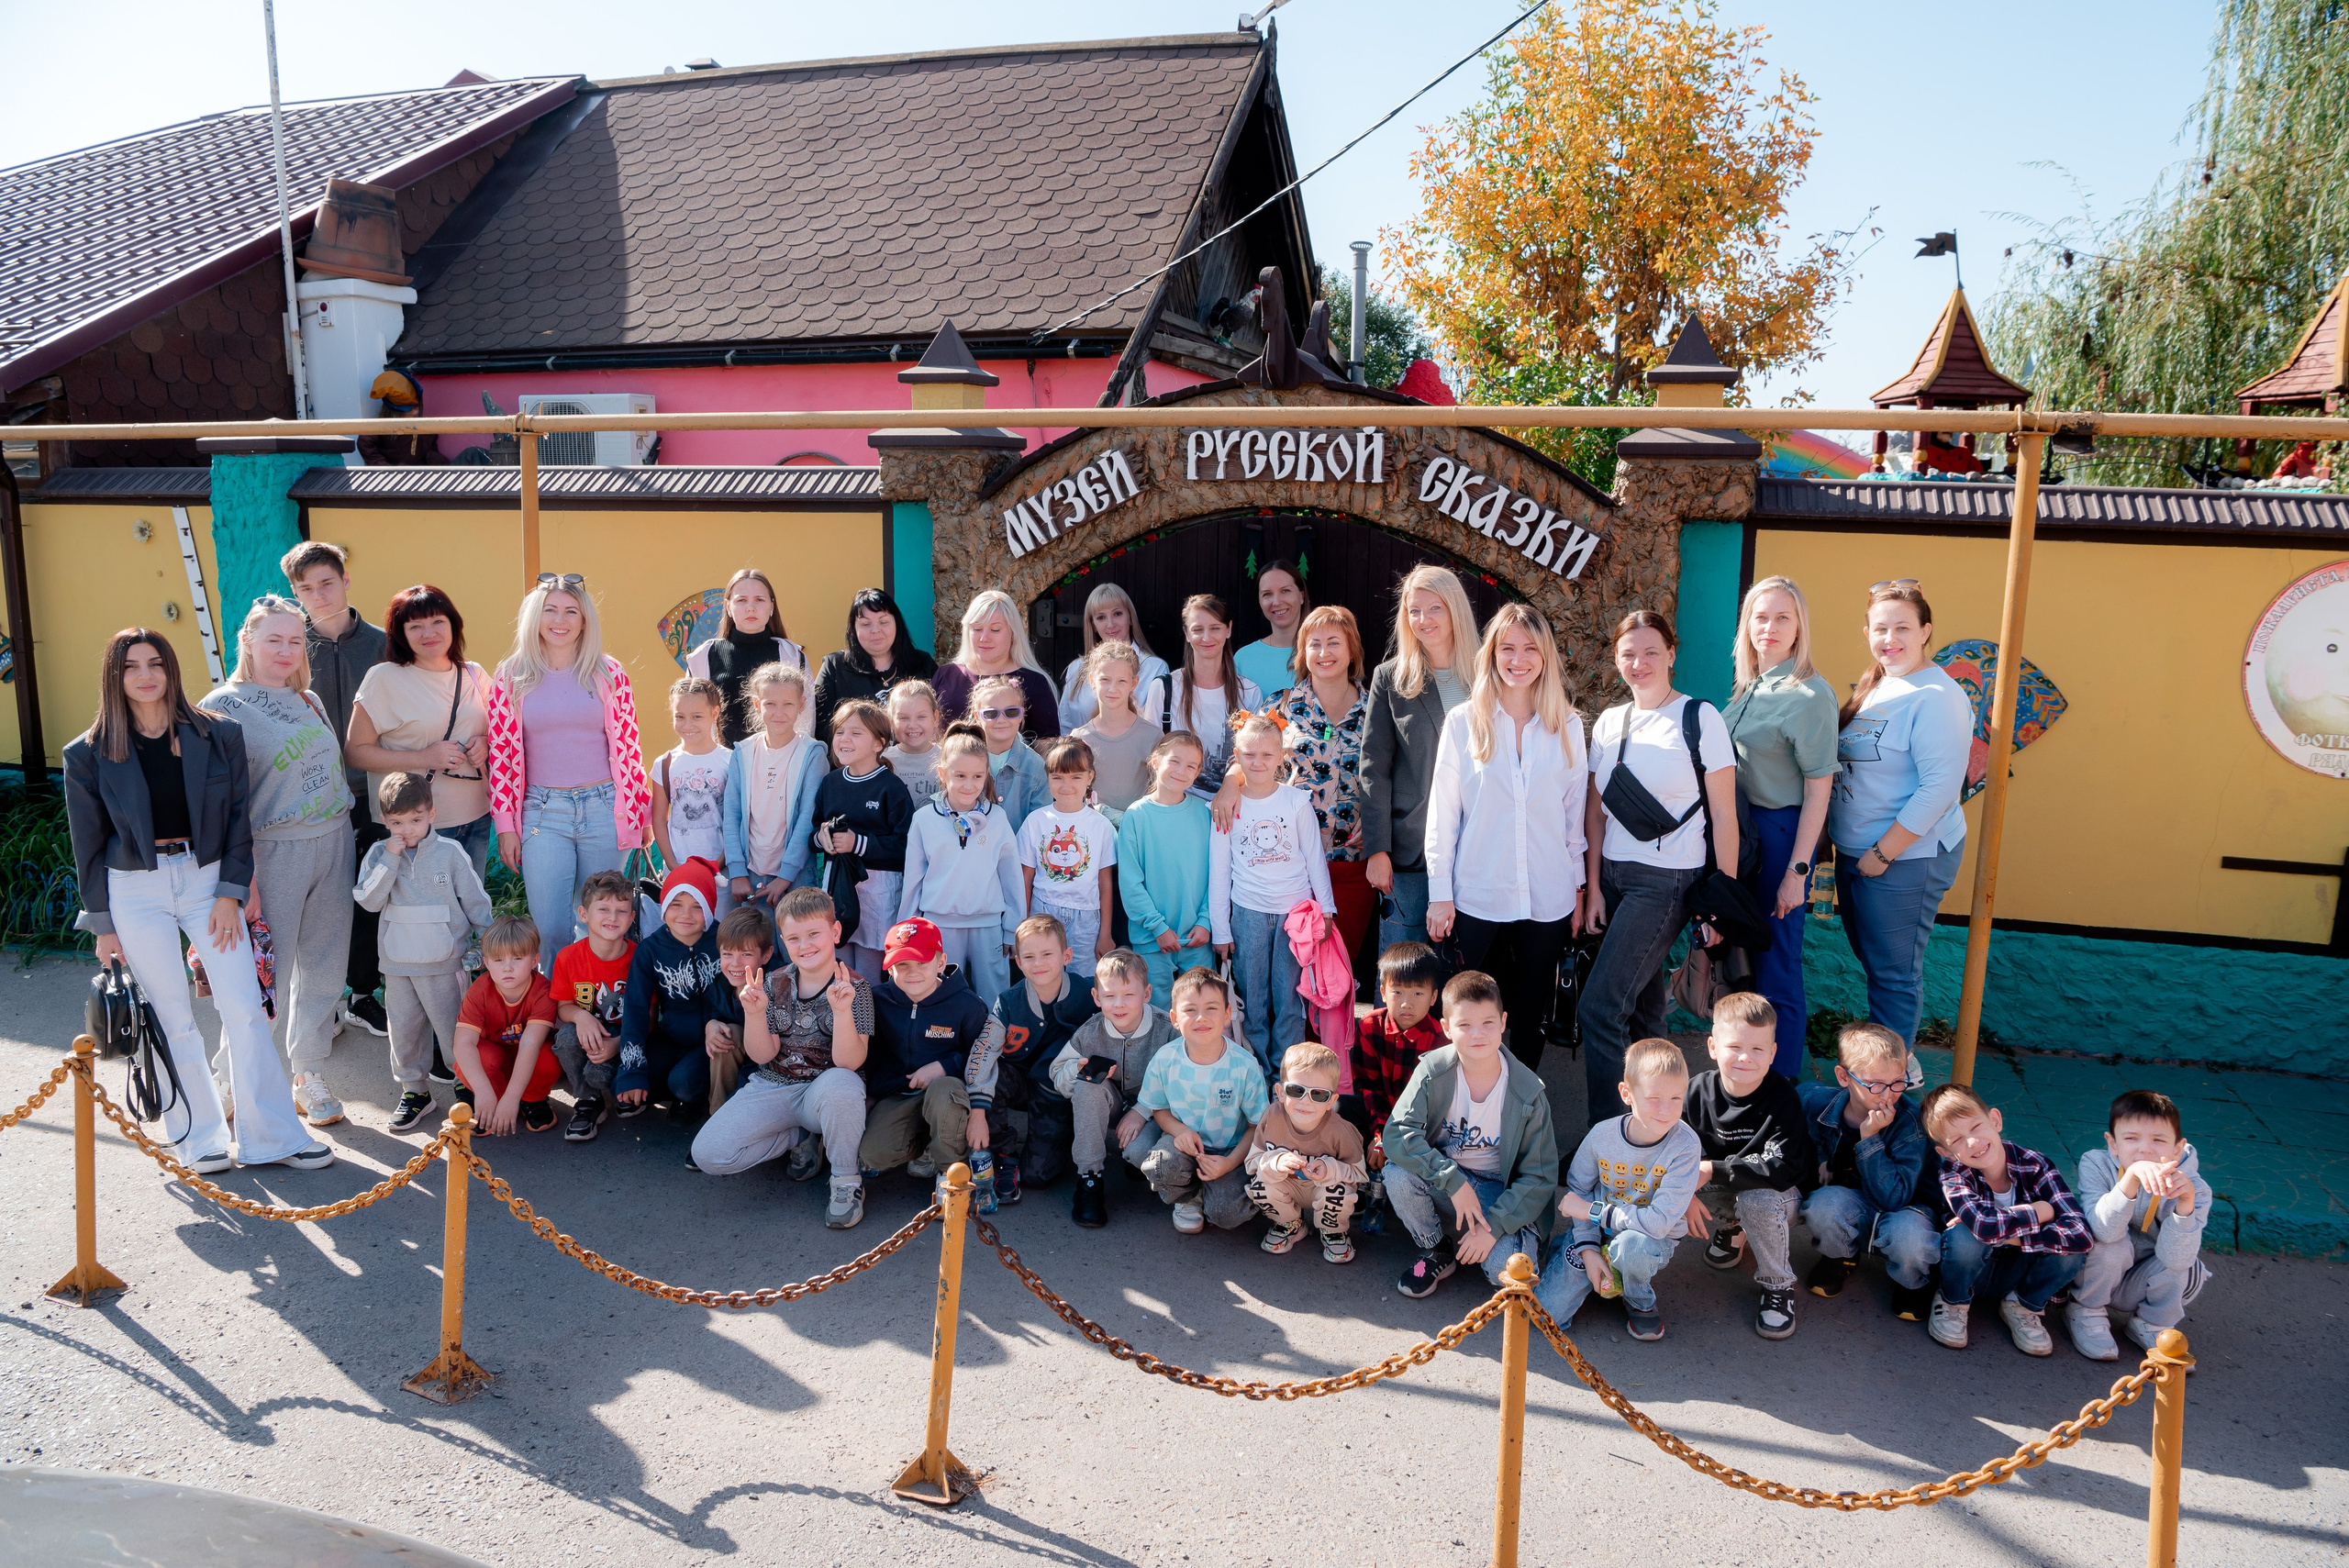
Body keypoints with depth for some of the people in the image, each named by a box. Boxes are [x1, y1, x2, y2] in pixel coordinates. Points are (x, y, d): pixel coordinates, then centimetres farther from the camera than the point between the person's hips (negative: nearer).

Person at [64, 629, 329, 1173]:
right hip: (136, 891, -1)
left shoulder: (218, 735, 0)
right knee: (174, 1021, 4)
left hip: (208, 879, 1)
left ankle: (272, 1136, 8)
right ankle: (199, 1139, 18)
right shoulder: (89, 754, -2)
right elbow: (89, 844, 4)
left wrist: (230, 892, -5)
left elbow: (238, 818, 3)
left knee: (245, 1008, -2)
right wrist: (103, 924, 3)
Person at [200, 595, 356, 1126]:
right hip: (274, 852, -6)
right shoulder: (223, 707, -6)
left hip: (333, 843, 6)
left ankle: (309, 1076, 24)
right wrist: (242, 880, -15)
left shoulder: (309, 700, 14)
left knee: (324, 970, 10)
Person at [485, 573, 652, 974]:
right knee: (549, 930, -2)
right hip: (542, 814, 0)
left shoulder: (608, 673, 3)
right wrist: (505, 825, 1)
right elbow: (500, 754, 4)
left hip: (603, 810, 0)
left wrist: (641, 812, 6)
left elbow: (627, 747, 5)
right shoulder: (511, 678, 3)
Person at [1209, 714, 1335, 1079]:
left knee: (1290, 997, 3)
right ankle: (1257, 1073, 18)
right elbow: (1218, 871, 4)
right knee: (1252, 998, 5)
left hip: (1295, 909, 0)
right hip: (1248, 912, 0)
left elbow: (1314, 857, 7)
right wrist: (1219, 928, 2)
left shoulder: (1297, 801, 1)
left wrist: (1326, 908, 4)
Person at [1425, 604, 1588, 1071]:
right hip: (1478, 899, -2)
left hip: (1548, 902, 2)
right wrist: (1439, 894, -3)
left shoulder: (1568, 726, 3)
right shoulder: (1463, 722, -3)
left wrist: (1579, 889, 9)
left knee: (1531, 1015, 12)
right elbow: (1442, 813, -1)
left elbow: (1575, 813, 8)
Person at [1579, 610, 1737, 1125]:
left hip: (1666, 882, -5)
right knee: (1641, 1008, 12)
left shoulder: (1700, 717, -7)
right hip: (1612, 876, 5)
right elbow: (1595, 812, 11)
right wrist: (1593, 888, 5)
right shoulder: (1608, 723, 9)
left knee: (1599, 1007, -12)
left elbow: (1724, 813, -7)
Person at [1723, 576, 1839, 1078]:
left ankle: (1780, 1084, 16)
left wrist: (1797, 871, -17)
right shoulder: (1749, 687, 7)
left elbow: (1818, 790, -16)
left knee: (1776, 962, 2)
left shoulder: (1809, 695, -15)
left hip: (1782, 832, -8)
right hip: (1740, 829, 8)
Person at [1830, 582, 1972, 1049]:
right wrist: (1841, 842, 11)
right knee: (1869, 958, 19)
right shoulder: (1872, 688, 9)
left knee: (1893, 971, 3)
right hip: (1854, 853, 8)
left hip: (1907, 859, -8)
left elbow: (1940, 787, -22)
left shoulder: (1936, 696, -17)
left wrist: (1884, 853, -20)